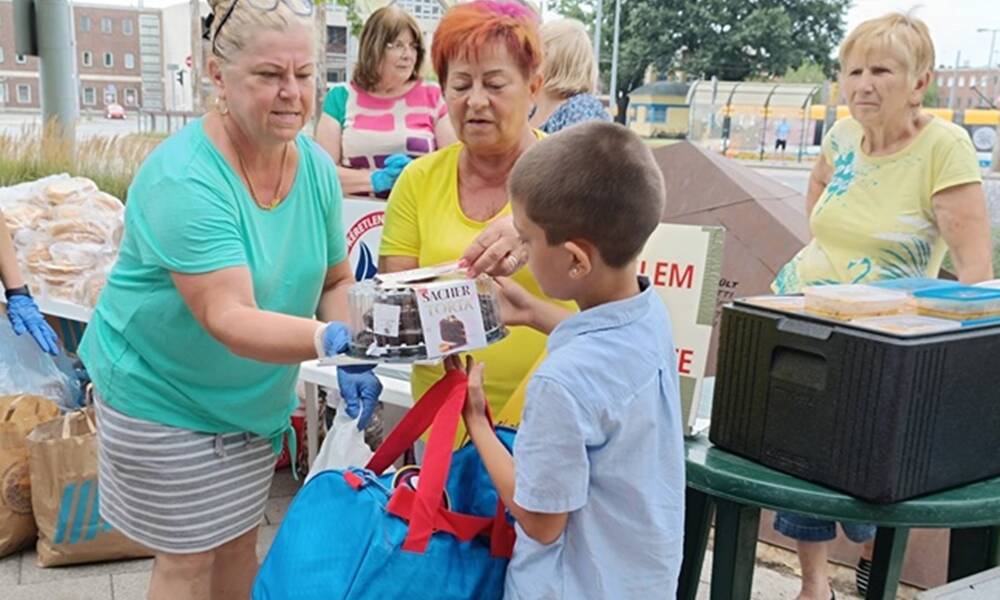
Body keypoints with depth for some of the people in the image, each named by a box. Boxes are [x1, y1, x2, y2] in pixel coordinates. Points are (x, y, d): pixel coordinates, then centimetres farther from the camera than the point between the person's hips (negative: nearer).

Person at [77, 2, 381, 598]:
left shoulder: (317, 167, -8)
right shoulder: (184, 179, -28)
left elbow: (334, 280, 2)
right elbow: (228, 318, -36)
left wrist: (352, 361, -15)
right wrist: (329, 341, -52)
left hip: (256, 396, 6)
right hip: (164, 396, -6)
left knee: (241, 545, 19)